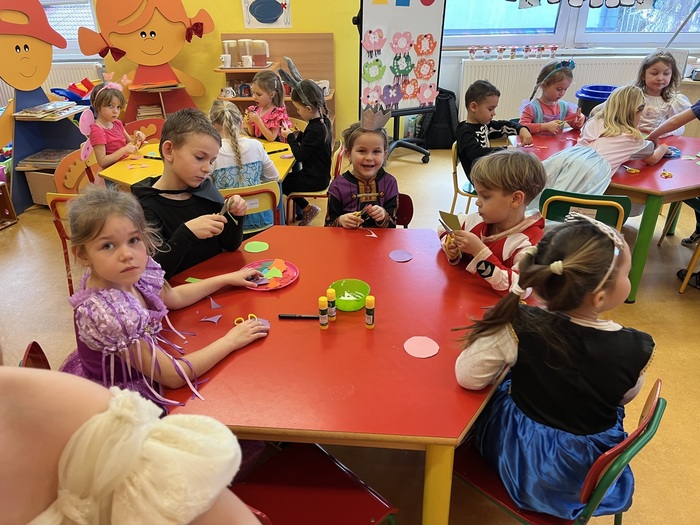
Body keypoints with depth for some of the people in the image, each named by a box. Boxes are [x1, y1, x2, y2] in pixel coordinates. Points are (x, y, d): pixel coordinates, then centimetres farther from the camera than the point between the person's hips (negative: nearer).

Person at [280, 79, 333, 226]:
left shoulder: (314, 129, -27)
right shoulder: (323, 121, 1)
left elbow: (300, 155, -22)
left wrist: (290, 137, -10)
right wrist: (298, 135, -1)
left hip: (314, 180, -9)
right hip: (320, 174, 9)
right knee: (288, 177, 21)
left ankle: (307, 209, 16)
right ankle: (302, 211, 24)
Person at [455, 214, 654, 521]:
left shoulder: (521, 328, -31)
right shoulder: (636, 348, -25)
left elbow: (468, 376, -20)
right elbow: (625, 396, -3)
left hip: (518, 449, -1)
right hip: (590, 468, 2)